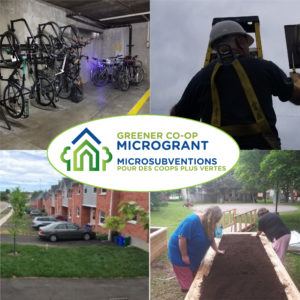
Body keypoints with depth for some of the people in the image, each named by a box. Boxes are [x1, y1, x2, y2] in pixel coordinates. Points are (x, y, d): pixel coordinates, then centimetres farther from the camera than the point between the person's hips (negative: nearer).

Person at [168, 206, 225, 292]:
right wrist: (184, 256, -26)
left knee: (195, 275, 15)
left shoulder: (209, 224, -3)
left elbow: (211, 238, 15)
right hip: (179, 251, -9)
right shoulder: (193, 221, -32)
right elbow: (182, 238, -31)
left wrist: (217, 250, 18)